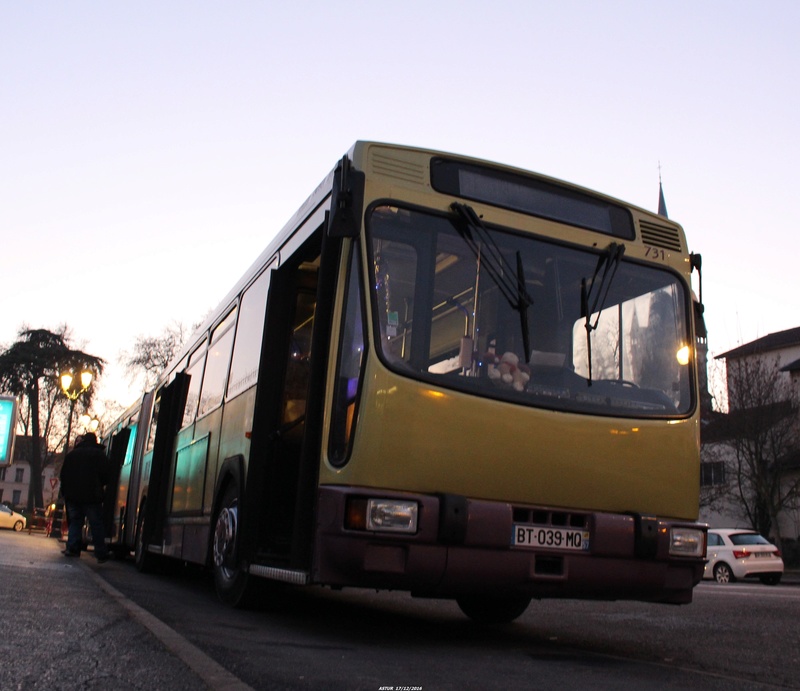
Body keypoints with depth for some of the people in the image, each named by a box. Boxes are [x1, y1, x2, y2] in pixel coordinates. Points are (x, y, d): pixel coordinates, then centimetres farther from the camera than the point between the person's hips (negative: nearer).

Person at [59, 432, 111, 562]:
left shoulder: (71, 454, 12)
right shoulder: (99, 454, -1)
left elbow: (63, 475, 13)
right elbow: (105, 475, -5)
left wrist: (65, 492, 17)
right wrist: (100, 486, 13)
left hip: (73, 496, 4)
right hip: (92, 496, -4)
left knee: (74, 522, 12)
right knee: (96, 524, -2)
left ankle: (72, 548, 0)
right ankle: (101, 553, -5)